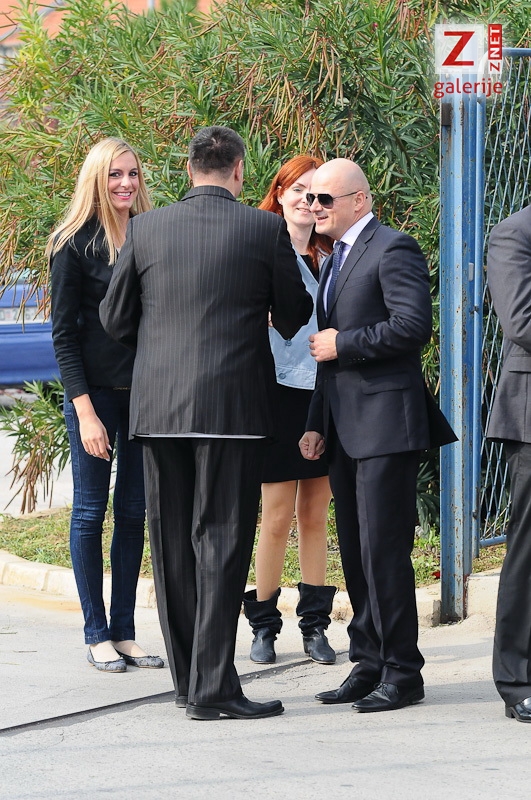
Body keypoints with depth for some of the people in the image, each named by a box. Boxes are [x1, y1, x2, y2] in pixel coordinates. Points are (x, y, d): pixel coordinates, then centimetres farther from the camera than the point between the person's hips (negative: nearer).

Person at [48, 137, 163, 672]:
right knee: (90, 511, 1)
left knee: (135, 512, 7)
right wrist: (85, 411, -14)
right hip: (95, 392, -5)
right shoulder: (75, 244, -6)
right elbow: (63, 334, -7)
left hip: (147, 392, 5)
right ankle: (96, 635, 7)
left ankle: (124, 632, 13)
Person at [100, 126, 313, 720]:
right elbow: (294, 317, 6)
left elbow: (115, 319, 9)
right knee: (221, 542, -2)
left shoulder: (145, 230, 3)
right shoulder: (265, 230, -4)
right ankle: (211, 686, -7)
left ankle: (188, 677, 15)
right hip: (234, 403, -3)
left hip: (158, 406, 3)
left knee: (172, 544, 10)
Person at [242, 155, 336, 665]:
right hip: (280, 393, -4)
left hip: (327, 394, 4)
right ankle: (264, 626, 8)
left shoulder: (331, 257, 10)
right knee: (277, 518, -2)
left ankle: (315, 625, 12)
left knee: (315, 517, 7)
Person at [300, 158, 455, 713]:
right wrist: (316, 423, 18)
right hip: (344, 431, 9)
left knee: (383, 551, -10)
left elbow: (413, 325, -19)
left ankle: (402, 672, -5)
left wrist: (341, 345, -13)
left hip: (385, 424, -9)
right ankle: (369, 665, 16)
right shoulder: (336, 261, 22)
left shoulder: (393, 250, -7)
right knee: (355, 552, 10)